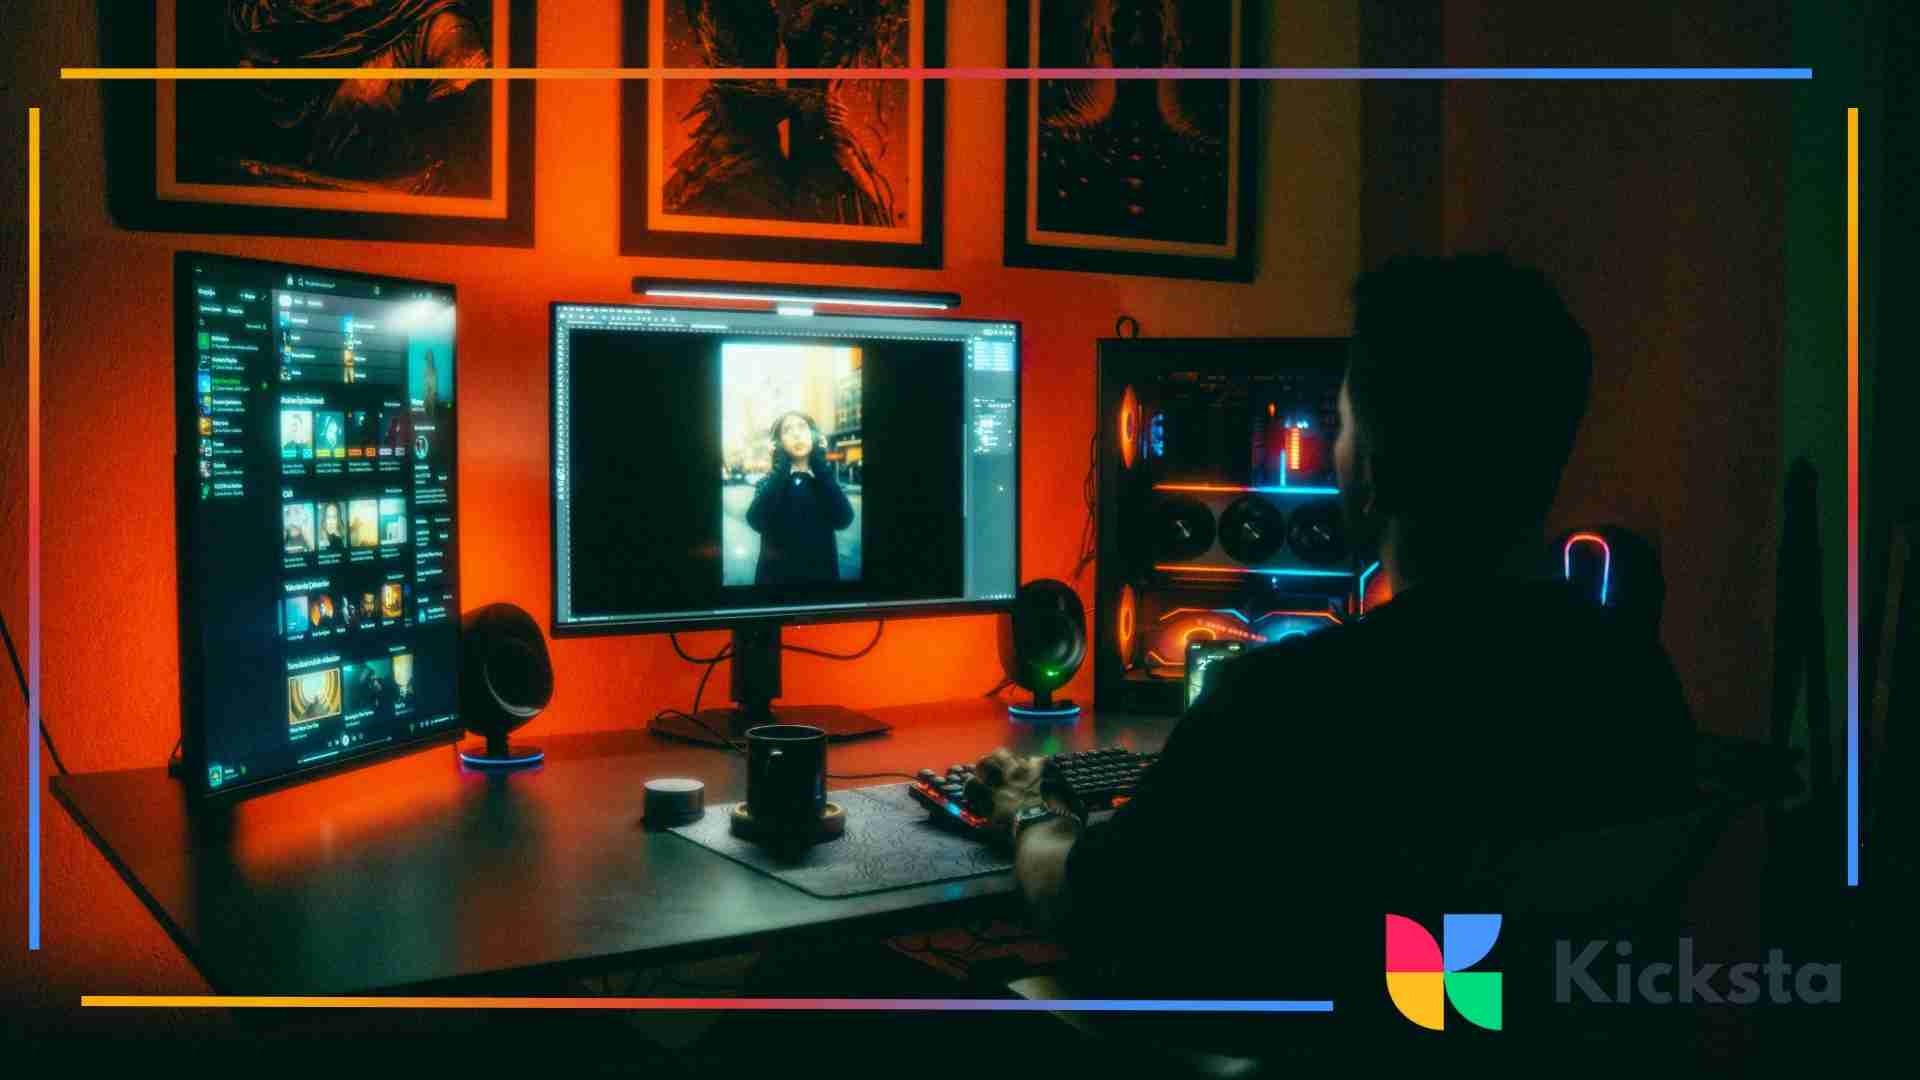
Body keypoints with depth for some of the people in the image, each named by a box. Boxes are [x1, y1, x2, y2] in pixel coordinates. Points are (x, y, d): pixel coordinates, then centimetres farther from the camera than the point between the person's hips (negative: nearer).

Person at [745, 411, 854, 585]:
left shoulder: (826, 477, 3)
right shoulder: (771, 481, 2)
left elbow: (843, 520, -16)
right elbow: (756, 522, -18)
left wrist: (820, 465, -12)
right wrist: (780, 469, -14)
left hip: (820, 575, 1)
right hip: (776, 576, -1)